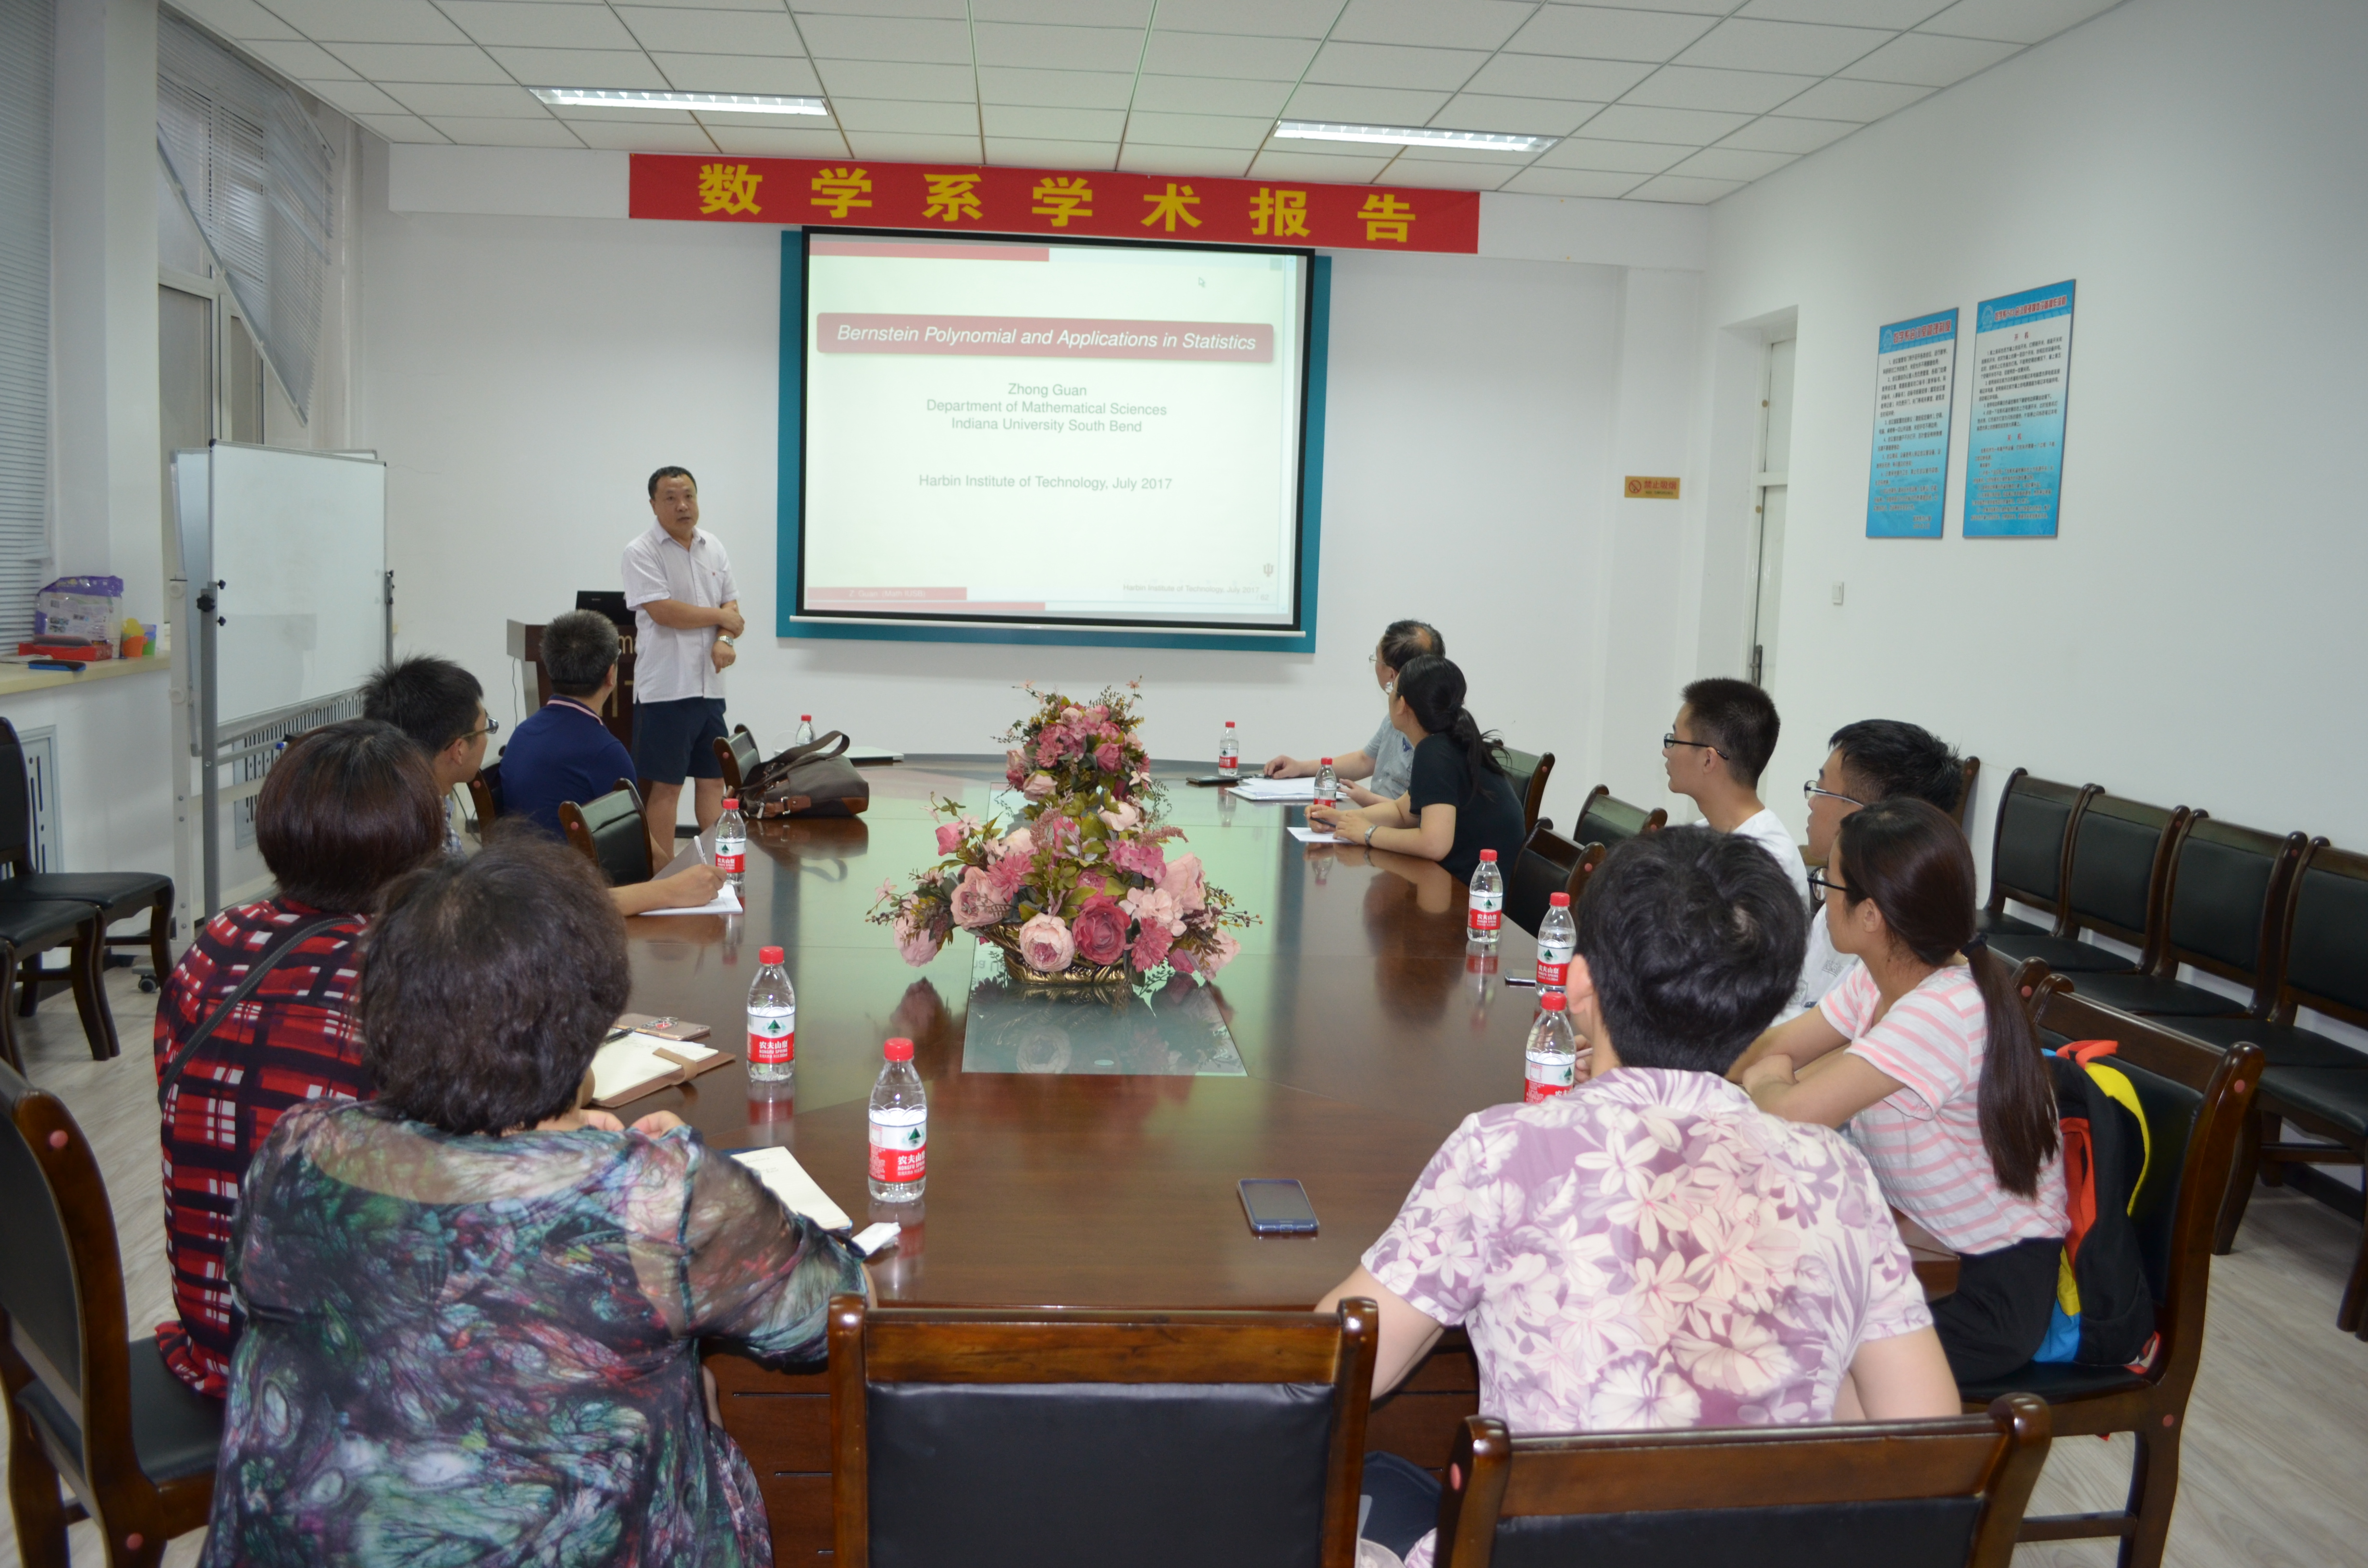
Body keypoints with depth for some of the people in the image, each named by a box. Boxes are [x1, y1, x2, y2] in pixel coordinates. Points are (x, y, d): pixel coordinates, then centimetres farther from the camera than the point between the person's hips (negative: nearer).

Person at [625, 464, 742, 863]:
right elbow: (665, 613, -17)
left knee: (713, 779, 10)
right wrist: (721, 616, -5)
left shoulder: (714, 549, 13)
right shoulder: (641, 553, -7)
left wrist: (724, 641, -10)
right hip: (666, 689, -6)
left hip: (710, 685, 6)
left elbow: (732, 607, 11)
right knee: (664, 785, -1)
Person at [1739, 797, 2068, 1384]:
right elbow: (1773, 1049, 7)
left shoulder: (1942, 1014, -30)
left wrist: (1765, 1082, -11)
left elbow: (1788, 1113, -35)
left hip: (1989, 1291, -8)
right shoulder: (1879, 980, -1)